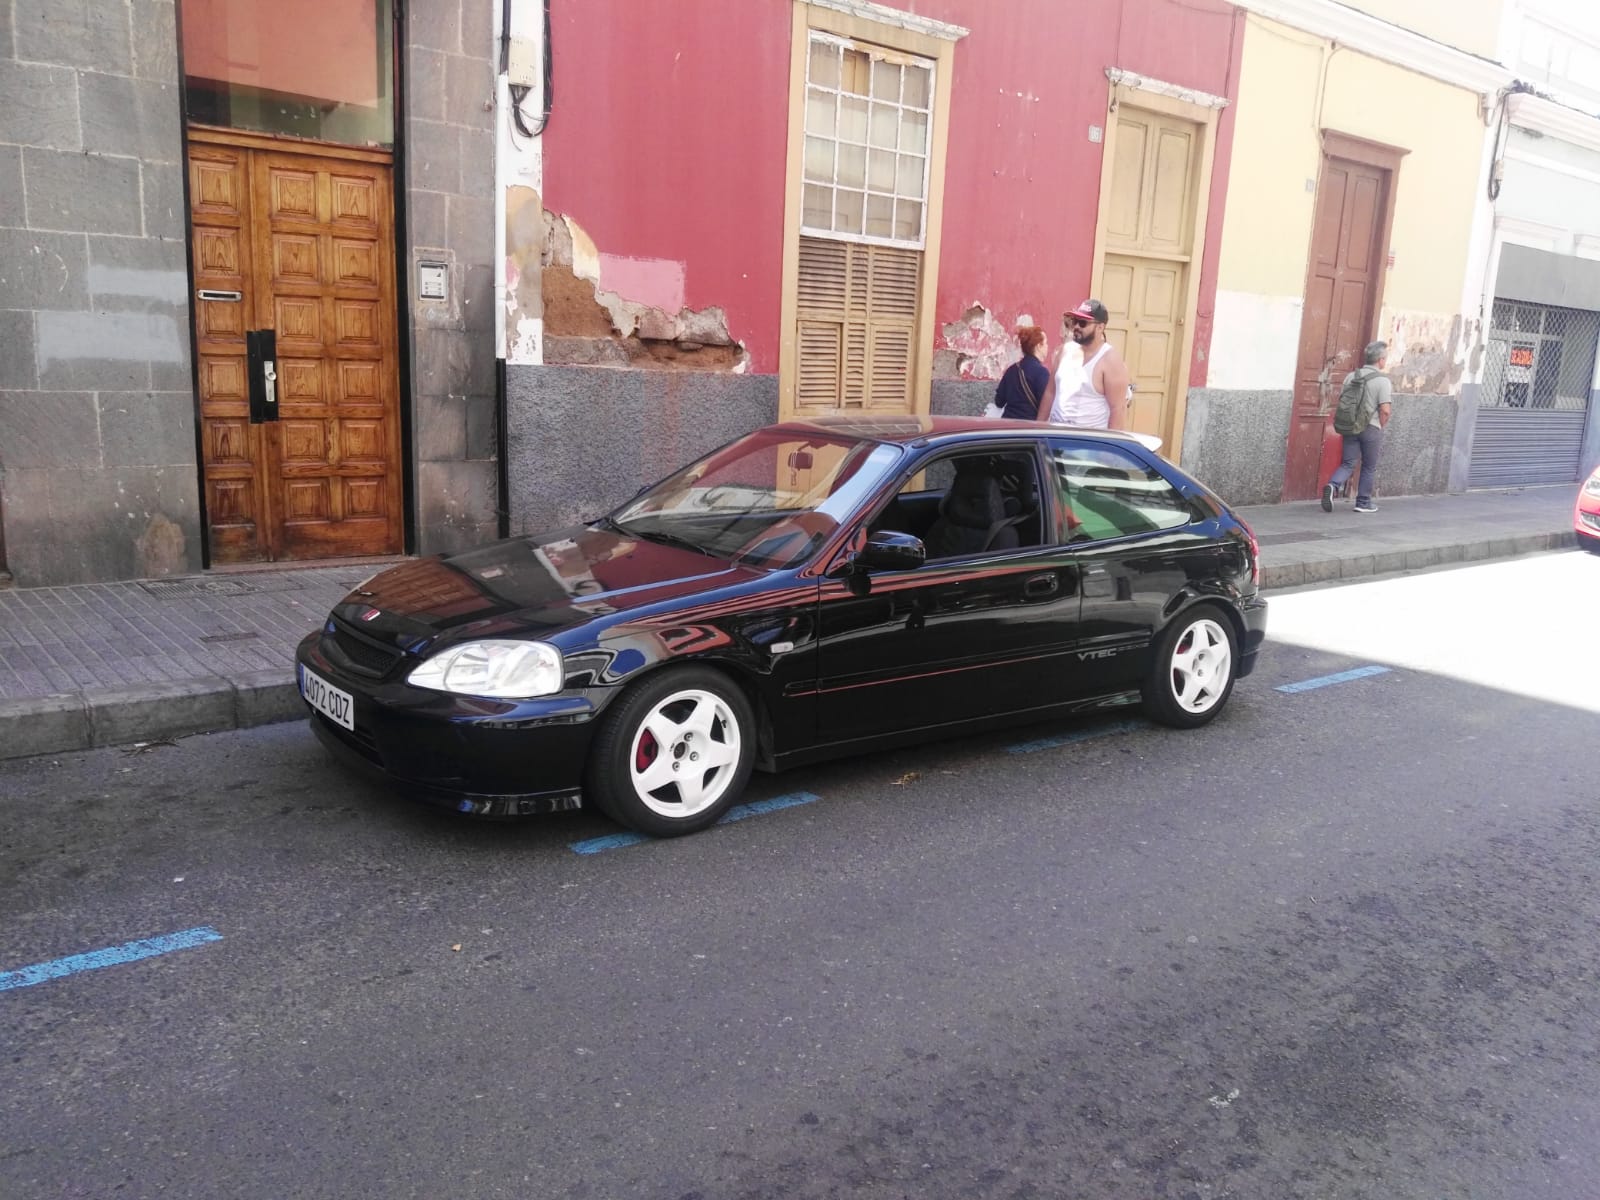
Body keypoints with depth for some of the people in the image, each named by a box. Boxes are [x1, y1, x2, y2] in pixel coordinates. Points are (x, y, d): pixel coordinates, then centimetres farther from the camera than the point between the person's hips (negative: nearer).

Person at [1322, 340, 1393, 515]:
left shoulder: (1351, 376, 5)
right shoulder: (1382, 381, -12)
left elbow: (1341, 400, 8)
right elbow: (1385, 410, -17)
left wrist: (1351, 420, 15)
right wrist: (1380, 426, 1)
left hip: (1349, 427, 4)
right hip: (1370, 429, -4)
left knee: (1348, 463, 9)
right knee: (1369, 467, 11)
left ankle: (1332, 486, -18)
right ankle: (1363, 502, 19)